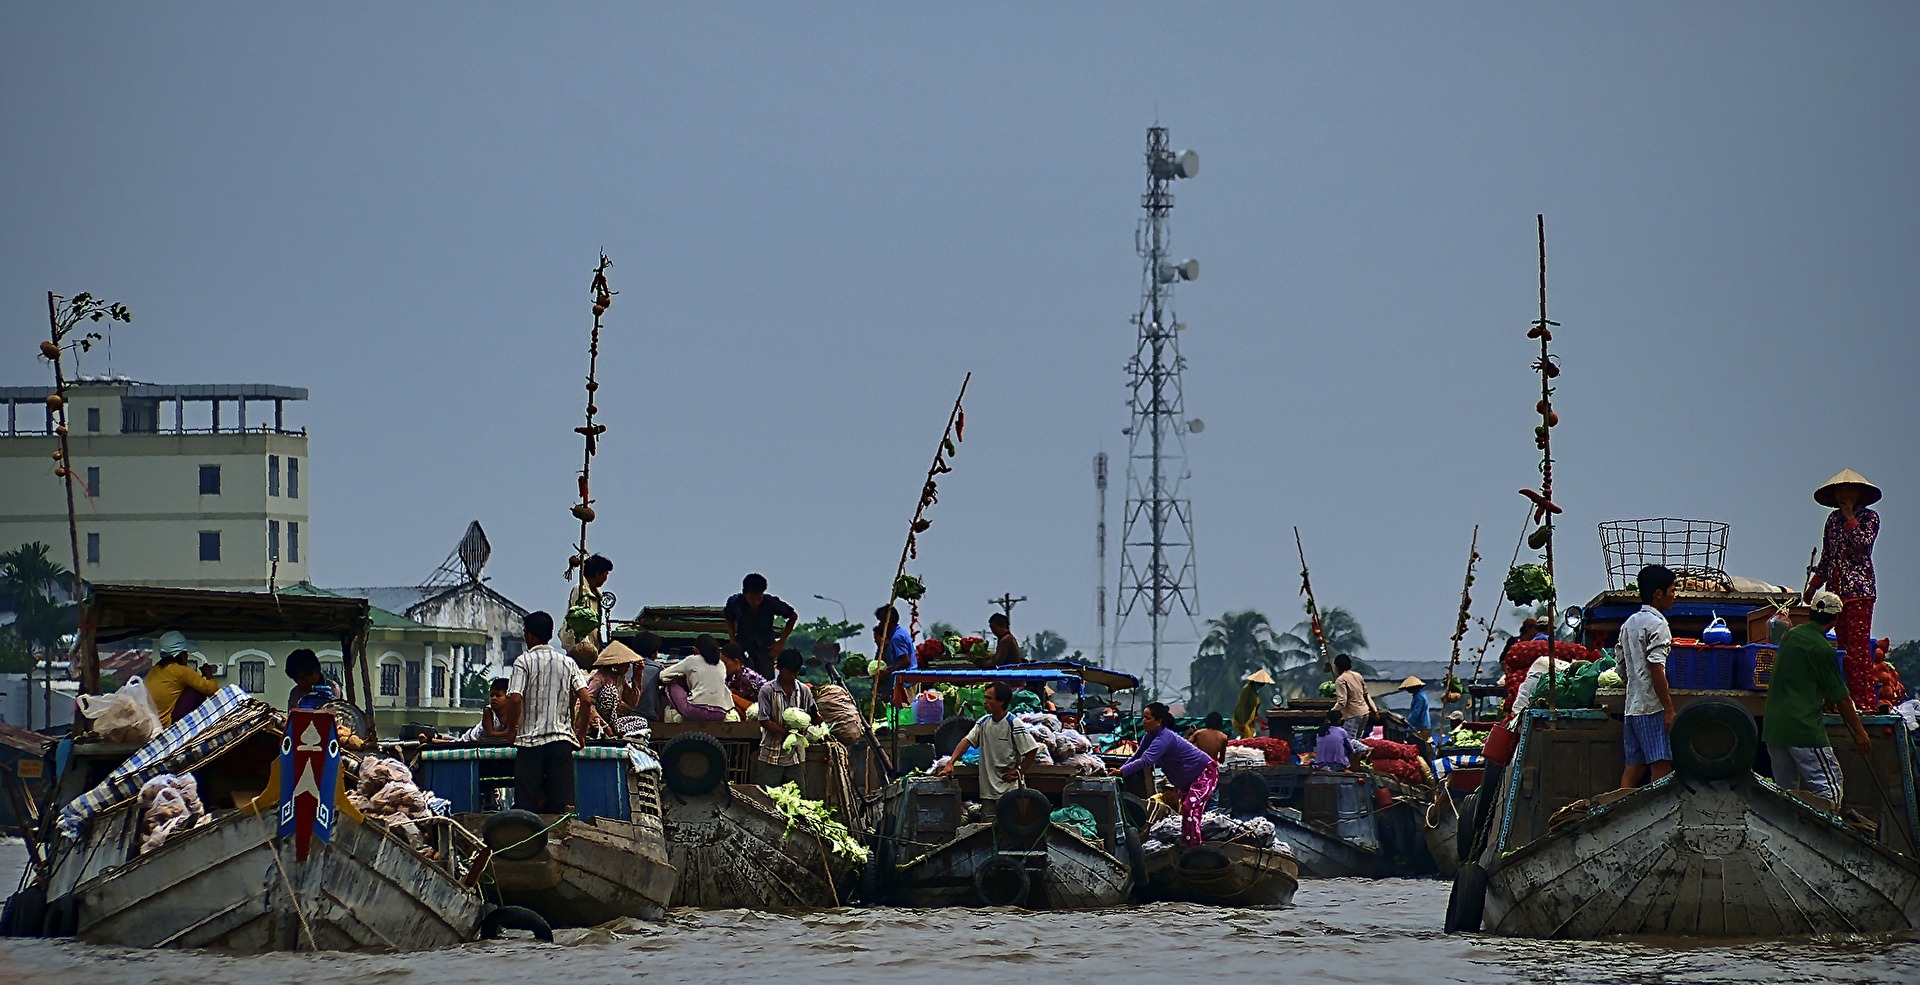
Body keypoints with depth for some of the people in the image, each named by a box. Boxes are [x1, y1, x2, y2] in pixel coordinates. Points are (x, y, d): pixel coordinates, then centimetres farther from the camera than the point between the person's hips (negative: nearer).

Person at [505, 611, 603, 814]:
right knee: (562, 803, 1)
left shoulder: (523, 662, -2)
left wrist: (512, 729, 2)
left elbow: (515, 699, -14)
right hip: (562, 740, 3)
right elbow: (586, 700, 0)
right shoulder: (567, 662, 8)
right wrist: (580, 734, 12)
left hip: (531, 739, -3)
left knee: (527, 802, 0)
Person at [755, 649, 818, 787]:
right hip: (772, 755, -3)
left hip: (796, 755, 3)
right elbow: (764, 720, -10)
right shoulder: (767, 690, -5)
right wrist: (786, 732, -21)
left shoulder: (804, 690, 6)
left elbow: (815, 718, 10)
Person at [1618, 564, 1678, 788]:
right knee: (1662, 766, -10)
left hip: (1632, 705, 9)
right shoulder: (1657, 624, -10)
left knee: (1634, 766, 8)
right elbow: (1656, 670, -17)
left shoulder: (1628, 624, 16)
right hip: (1652, 707, -9)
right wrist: (1669, 709, -17)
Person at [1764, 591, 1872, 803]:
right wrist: (1859, 732, 2)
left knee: (1784, 791, 13)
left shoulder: (1791, 635, 12)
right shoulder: (1821, 648, -11)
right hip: (1803, 727, -8)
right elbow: (1840, 696, -6)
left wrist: (1825, 699, 38)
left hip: (1772, 727, 8)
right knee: (1831, 788, -7)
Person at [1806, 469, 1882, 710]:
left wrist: (1851, 518, -10)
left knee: (1859, 647, -12)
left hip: (1859, 590, -6)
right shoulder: (1833, 519, 16)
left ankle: (1865, 700, -14)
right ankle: (1851, 698, 1)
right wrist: (1813, 585, 15)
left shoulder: (1870, 518, 2)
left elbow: (1862, 544, -15)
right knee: (1844, 647, 2)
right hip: (1836, 589, 6)